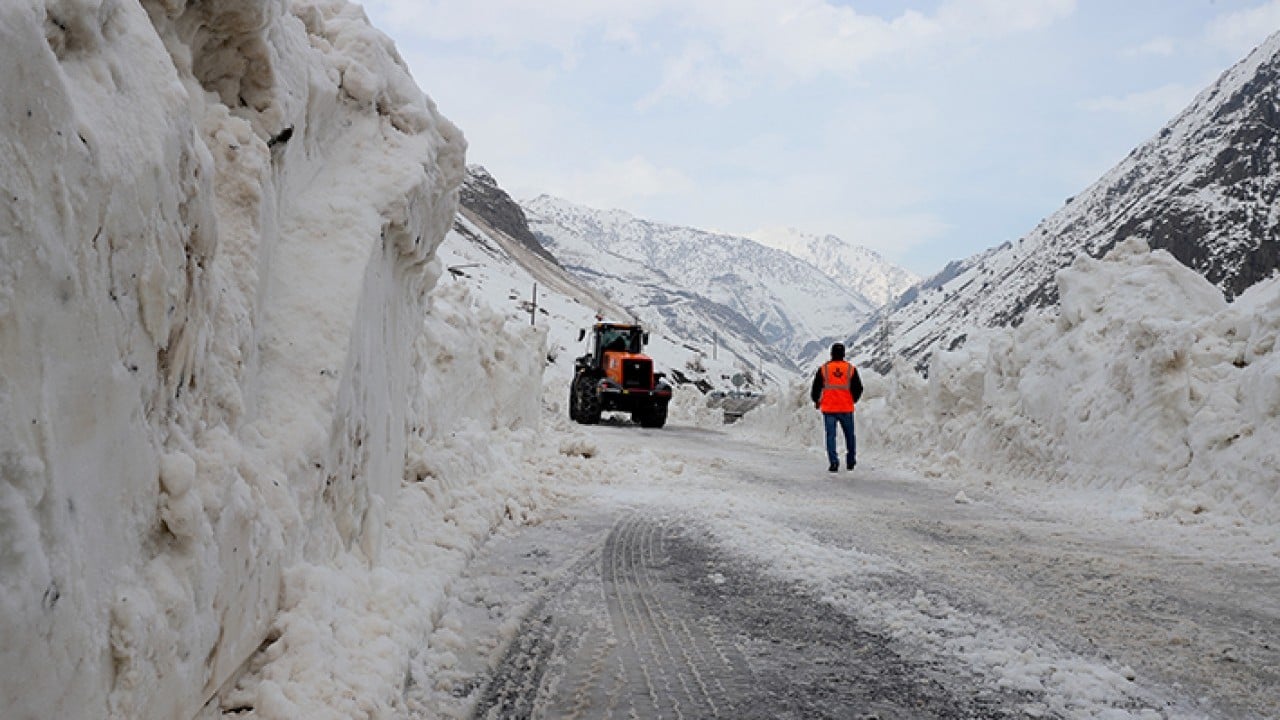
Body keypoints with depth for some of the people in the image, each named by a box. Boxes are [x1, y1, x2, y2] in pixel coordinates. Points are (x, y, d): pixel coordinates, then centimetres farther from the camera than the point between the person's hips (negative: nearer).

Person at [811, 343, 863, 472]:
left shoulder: (823, 369, -3)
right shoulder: (851, 369, 0)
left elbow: (816, 388, 1)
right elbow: (858, 389, 4)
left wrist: (816, 401, 19)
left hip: (828, 408, -1)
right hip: (846, 409, 1)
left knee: (831, 435, 3)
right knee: (849, 435, 15)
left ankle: (834, 462, -6)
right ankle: (850, 461, 21)